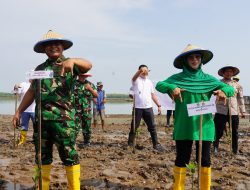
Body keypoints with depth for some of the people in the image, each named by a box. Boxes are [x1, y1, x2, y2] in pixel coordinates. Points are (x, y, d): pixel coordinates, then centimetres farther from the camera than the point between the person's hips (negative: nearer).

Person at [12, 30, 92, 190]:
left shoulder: (70, 64, 3)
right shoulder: (40, 68, 16)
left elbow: (88, 65, -17)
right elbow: (31, 92, 18)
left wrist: (72, 60, -37)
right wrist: (18, 112, 13)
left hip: (63, 118, -5)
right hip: (41, 117, 5)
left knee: (69, 155, 0)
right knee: (42, 155, 12)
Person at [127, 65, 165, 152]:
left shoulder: (149, 82, 15)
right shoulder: (136, 80, 0)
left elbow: (153, 95, 17)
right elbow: (134, 77, -26)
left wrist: (159, 105, 8)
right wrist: (140, 71, -49)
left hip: (148, 107, 4)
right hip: (137, 108, -4)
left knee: (152, 126, 4)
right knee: (134, 126, 4)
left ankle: (156, 144, 9)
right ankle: (130, 143, 14)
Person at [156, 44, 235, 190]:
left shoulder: (209, 79, 6)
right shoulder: (177, 78, 1)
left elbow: (230, 88, 4)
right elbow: (159, 85, -10)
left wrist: (224, 90, -20)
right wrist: (172, 87, -31)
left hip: (204, 126, 2)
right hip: (183, 126, -2)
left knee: (205, 160, 9)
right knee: (182, 159, 4)